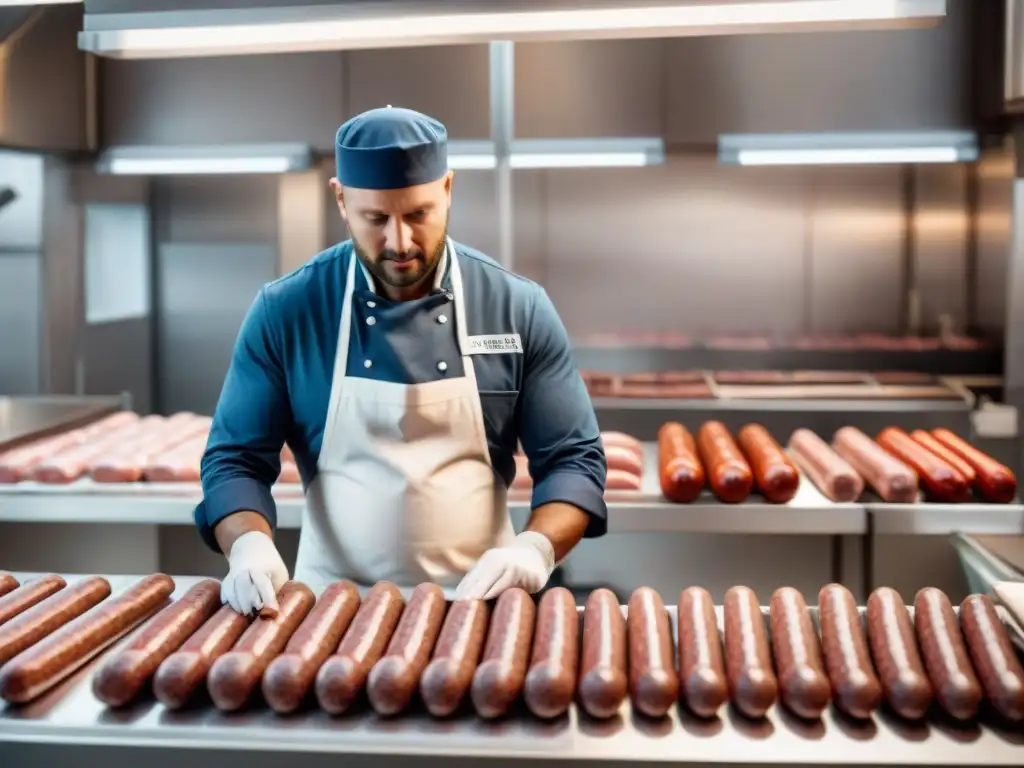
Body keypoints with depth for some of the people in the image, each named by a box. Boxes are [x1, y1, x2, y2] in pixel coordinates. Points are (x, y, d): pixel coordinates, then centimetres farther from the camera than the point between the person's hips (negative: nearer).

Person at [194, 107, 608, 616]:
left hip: (476, 603, 0)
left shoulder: (519, 308, -2)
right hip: (334, 605, 0)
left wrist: (536, 548, -18)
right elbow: (236, 458, 2)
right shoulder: (285, 311, -2)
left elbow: (572, 458, 0)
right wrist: (250, 544, -17)